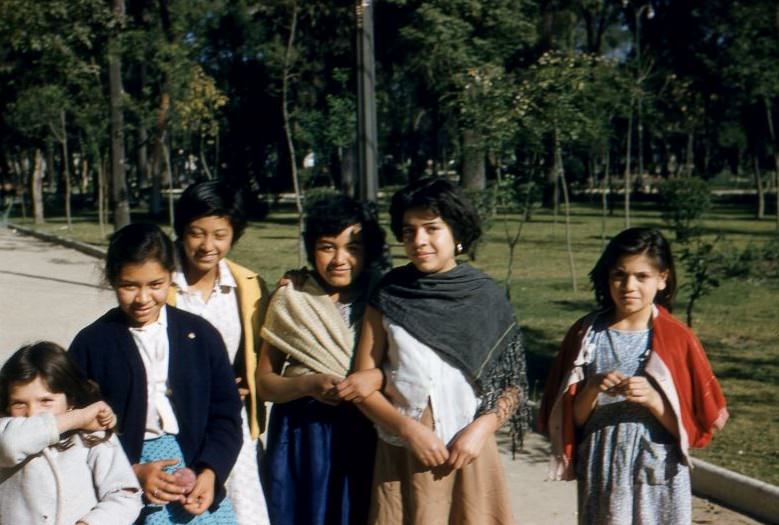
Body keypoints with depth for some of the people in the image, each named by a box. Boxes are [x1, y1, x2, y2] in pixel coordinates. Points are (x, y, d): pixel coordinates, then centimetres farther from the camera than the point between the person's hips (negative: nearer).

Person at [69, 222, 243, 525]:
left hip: (199, 474, 2)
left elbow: (226, 413, 5)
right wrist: (132, 472, -13)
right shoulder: (91, 343, 1)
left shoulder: (200, 334, 5)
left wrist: (210, 472, -10)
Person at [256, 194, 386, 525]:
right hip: (301, 437, 0)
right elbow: (264, 382, 3)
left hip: (365, 439, 0)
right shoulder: (290, 299, 3)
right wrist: (308, 384, -16)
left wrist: (377, 378, -20)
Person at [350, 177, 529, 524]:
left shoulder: (486, 298, 3)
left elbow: (513, 382, 4)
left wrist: (481, 428, -11)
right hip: (401, 453, 0)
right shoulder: (388, 295, 4)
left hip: (469, 450, 0)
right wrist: (408, 428, -11)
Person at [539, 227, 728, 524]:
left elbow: (701, 423, -2)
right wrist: (592, 390, -16)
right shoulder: (586, 335, 2)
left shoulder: (677, 339, -3)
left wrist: (652, 399, -18)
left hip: (660, 476, -2)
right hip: (600, 474, 2)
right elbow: (569, 419, 4)